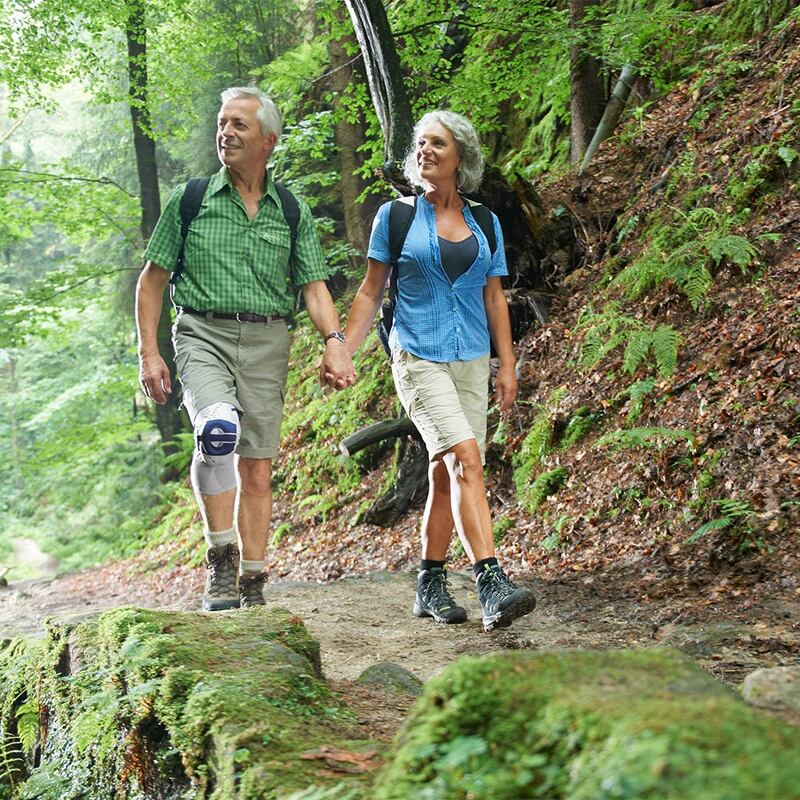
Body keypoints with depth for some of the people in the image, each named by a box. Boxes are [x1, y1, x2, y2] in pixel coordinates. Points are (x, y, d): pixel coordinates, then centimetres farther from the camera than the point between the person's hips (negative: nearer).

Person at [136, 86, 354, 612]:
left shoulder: (292, 212, 9)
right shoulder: (189, 201, 5)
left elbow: (314, 286, 6)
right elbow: (152, 279, 8)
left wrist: (335, 342, -13)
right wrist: (149, 352, -2)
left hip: (267, 342, 2)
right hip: (203, 333, -2)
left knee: (256, 469, 3)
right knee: (218, 428, -30)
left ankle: (253, 587, 14)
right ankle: (221, 559, -18)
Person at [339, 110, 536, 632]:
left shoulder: (484, 223, 11)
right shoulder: (395, 216, 3)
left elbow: (495, 298, 14)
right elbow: (371, 293, 5)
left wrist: (508, 365, 8)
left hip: (471, 361, 4)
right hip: (418, 358, -4)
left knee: (445, 473, 6)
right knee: (466, 458, -21)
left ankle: (431, 585, 19)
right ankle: (491, 585, -26)